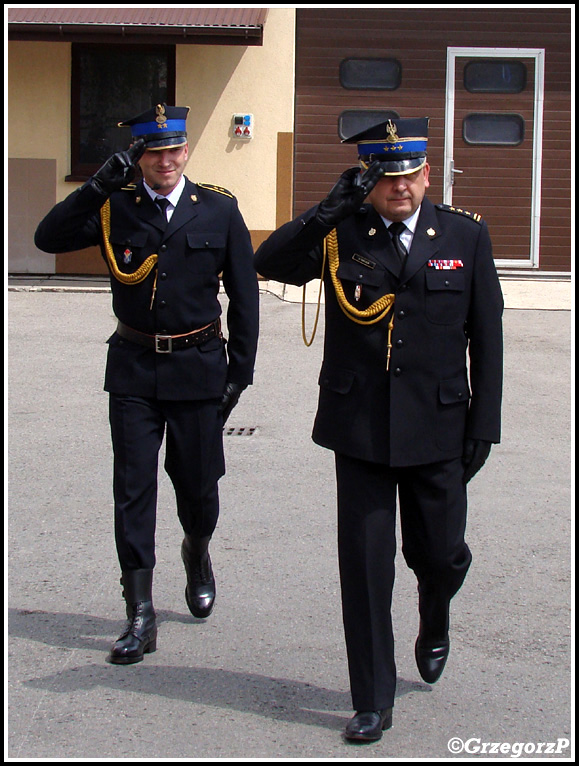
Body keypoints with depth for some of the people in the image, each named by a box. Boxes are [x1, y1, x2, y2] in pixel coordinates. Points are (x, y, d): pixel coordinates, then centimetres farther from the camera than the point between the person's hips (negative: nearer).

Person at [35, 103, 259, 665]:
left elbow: (243, 295, 3)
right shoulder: (114, 208, 1)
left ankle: (197, 555, 44)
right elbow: (49, 239, -12)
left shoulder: (218, 210, 0)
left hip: (197, 367, 0)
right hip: (133, 369, 0)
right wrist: (100, 184, -20)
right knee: (133, 489, -1)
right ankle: (140, 616, 5)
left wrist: (240, 369, 0)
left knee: (198, 483, 10)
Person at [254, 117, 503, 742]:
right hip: (360, 428, -1)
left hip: (438, 429, 1)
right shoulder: (339, 234, 0)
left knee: (441, 555, 12)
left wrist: (483, 424, 1)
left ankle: (434, 626, 48)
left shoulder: (465, 235, 2)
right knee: (365, 566, 3)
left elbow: (486, 338, 4)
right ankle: (373, 702, 17)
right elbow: (269, 263, -15)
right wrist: (331, 208, -22)